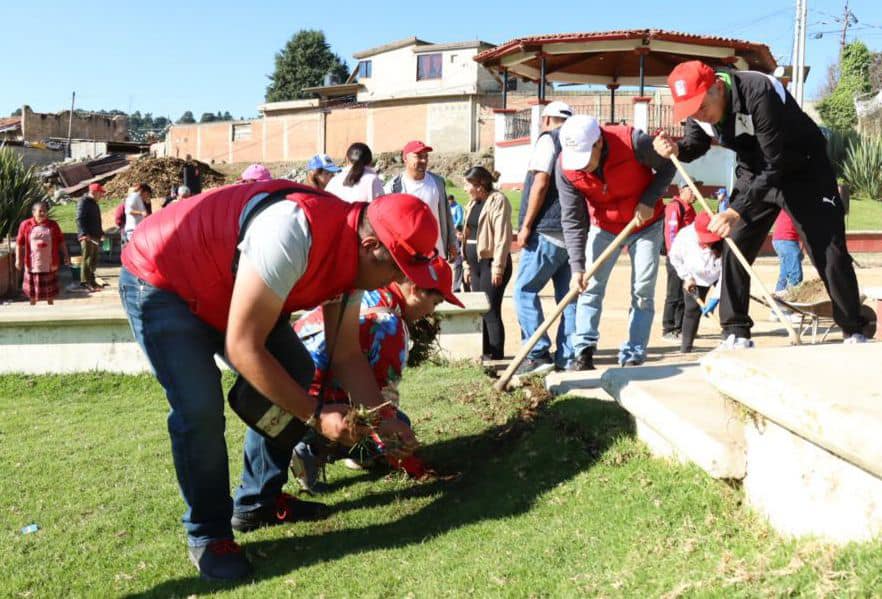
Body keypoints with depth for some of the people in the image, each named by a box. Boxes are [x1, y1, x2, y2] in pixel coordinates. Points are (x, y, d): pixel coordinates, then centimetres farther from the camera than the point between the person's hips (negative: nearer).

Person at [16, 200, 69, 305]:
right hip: (32, 264, -1)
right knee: (33, 288, 10)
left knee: (50, 288, 9)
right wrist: (18, 259, -4)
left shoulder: (53, 225, 2)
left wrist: (66, 255, 2)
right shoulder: (25, 225, -4)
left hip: (50, 264, 1)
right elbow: (19, 244, -1)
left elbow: (61, 242, 6)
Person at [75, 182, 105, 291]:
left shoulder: (94, 203, 20)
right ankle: (85, 282, -7)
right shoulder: (83, 202, -10)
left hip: (95, 236, 9)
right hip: (87, 236, -9)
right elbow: (79, 219, -18)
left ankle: (91, 280, 20)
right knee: (87, 259, -9)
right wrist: (84, 233, -26)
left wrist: (101, 232, 25)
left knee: (94, 259, 12)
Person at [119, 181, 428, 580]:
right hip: (159, 281, -8)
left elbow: (347, 353, 0)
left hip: (221, 288, 8)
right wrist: (316, 414, -28)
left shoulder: (351, 251, -9)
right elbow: (242, 348, -34)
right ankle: (208, 536, 1)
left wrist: (382, 419, -9)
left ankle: (258, 503, 17)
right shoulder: (292, 237, -38)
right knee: (200, 408, -21)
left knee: (294, 374, 2)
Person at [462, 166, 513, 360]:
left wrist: (498, 267, -19)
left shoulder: (498, 200, -9)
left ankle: (495, 356, -4)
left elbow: (503, 236, -16)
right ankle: (484, 353, 17)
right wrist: (467, 264, 17)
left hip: (491, 262, -9)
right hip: (476, 263, 9)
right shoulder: (473, 203, 17)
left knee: (491, 311, -9)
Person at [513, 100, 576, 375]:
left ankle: (538, 354, -11)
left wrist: (526, 225, -11)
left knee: (525, 290, -5)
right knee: (567, 294, 7)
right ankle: (568, 357, 6)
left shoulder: (549, 138, -2)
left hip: (548, 231, -8)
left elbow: (541, 183, -12)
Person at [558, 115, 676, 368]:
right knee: (590, 285, -6)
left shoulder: (633, 142, -30)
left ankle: (633, 358, 2)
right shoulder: (566, 168, -22)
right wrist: (577, 266, -25)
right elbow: (572, 220, -18)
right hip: (604, 227, 2)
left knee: (643, 291, -3)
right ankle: (584, 351, -1)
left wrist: (649, 200, -23)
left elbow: (667, 166, -11)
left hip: (646, 224, -2)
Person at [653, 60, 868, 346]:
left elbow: (775, 166, -35)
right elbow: (695, 144, 4)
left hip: (803, 172, -5)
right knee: (733, 249, -4)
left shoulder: (759, 94, -35)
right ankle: (736, 333, 5)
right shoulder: (697, 107, -15)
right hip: (754, 174, 6)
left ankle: (854, 333, 10)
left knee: (830, 253, -5)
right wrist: (676, 148, -21)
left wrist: (736, 210, -42)